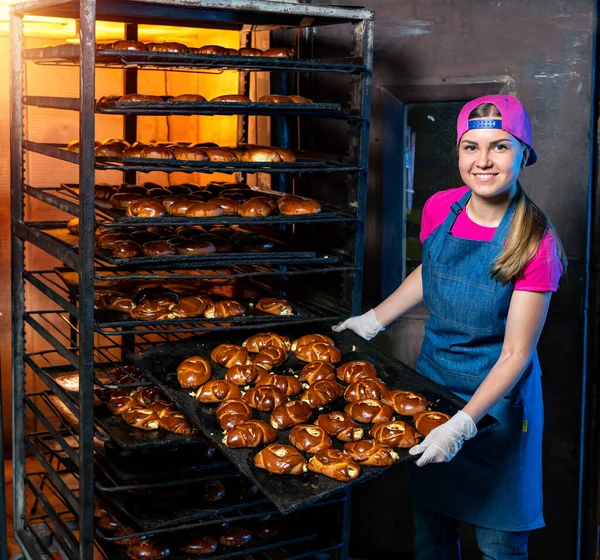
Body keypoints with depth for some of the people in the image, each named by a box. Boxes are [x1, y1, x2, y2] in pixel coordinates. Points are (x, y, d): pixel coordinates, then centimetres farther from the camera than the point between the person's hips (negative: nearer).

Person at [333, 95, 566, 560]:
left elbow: (516, 354, -20)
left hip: (495, 395, -5)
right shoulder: (440, 208, -7)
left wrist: (463, 425, -27)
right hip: (433, 378, 5)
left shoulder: (534, 242, -21)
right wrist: (373, 320, 10)